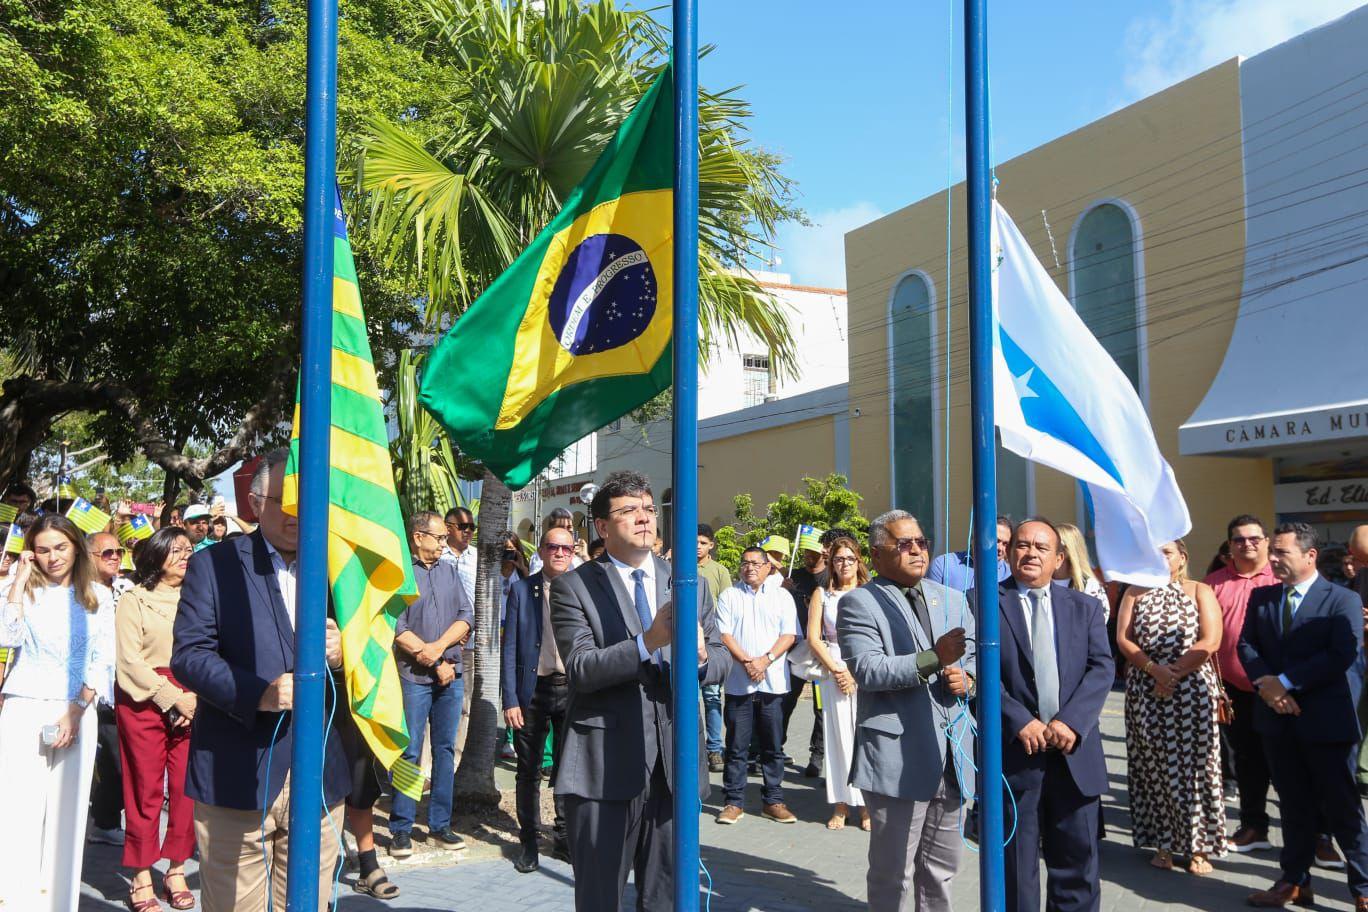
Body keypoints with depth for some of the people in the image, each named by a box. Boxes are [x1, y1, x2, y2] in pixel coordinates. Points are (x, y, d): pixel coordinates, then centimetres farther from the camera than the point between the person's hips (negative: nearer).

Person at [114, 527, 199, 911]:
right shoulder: (134, 600, 6)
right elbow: (130, 659, -4)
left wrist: (196, 700, -9)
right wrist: (173, 698, -11)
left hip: (193, 702, 2)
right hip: (144, 700, -2)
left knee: (186, 787, 0)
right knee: (146, 788, -1)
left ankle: (176, 871, 11)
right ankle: (141, 876, 8)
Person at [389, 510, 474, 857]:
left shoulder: (449, 572, 12)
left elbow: (466, 616, 6)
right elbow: (397, 628, -13)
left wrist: (437, 647, -11)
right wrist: (435, 665, -10)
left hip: (451, 675, 5)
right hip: (413, 676, -5)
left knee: (446, 750, 9)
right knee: (409, 752, -1)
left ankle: (440, 824, 18)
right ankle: (401, 829, 10)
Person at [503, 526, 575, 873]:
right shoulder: (521, 590, 1)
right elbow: (509, 648, -1)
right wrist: (510, 700, -7)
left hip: (572, 689, 1)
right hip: (533, 690, -1)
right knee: (529, 771, 8)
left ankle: (565, 836, 26)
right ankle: (529, 841, 23)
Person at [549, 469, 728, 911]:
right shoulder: (574, 587, -3)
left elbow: (722, 659, 7)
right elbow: (581, 669, -14)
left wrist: (700, 656, -16)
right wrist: (648, 641, -27)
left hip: (674, 762, 4)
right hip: (606, 763, -3)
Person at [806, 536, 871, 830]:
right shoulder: (822, 595, 9)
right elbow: (813, 637, 4)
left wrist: (855, 672, -8)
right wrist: (837, 670, -5)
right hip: (832, 670, 1)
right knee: (838, 734, 1)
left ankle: (867, 804, 3)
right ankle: (841, 803, 8)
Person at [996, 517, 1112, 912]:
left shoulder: (1085, 606, 10)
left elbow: (1102, 667, 0)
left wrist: (1070, 721, -14)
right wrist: (1019, 722, -17)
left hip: (1073, 750, 3)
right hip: (1013, 750, -3)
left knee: (1078, 861, 11)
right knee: (1017, 864, 8)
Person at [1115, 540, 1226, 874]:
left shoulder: (1200, 591, 4)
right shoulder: (1135, 593, 11)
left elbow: (1210, 641, -7)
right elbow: (1123, 639, 1)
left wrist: (1174, 671, -14)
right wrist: (1154, 668, -13)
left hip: (1191, 689, -2)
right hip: (1145, 692, 2)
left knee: (1192, 764, -1)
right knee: (1152, 766, 3)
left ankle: (1199, 847, 8)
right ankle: (1163, 844, 12)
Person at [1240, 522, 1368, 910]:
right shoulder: (1261, 597, 8)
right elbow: (1246, 644, 5)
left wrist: (1285, 682, -19)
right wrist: (1264, 684, -14)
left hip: (1326, 719, -4)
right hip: (1277, 717, 5)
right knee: (1294, 806, 15)